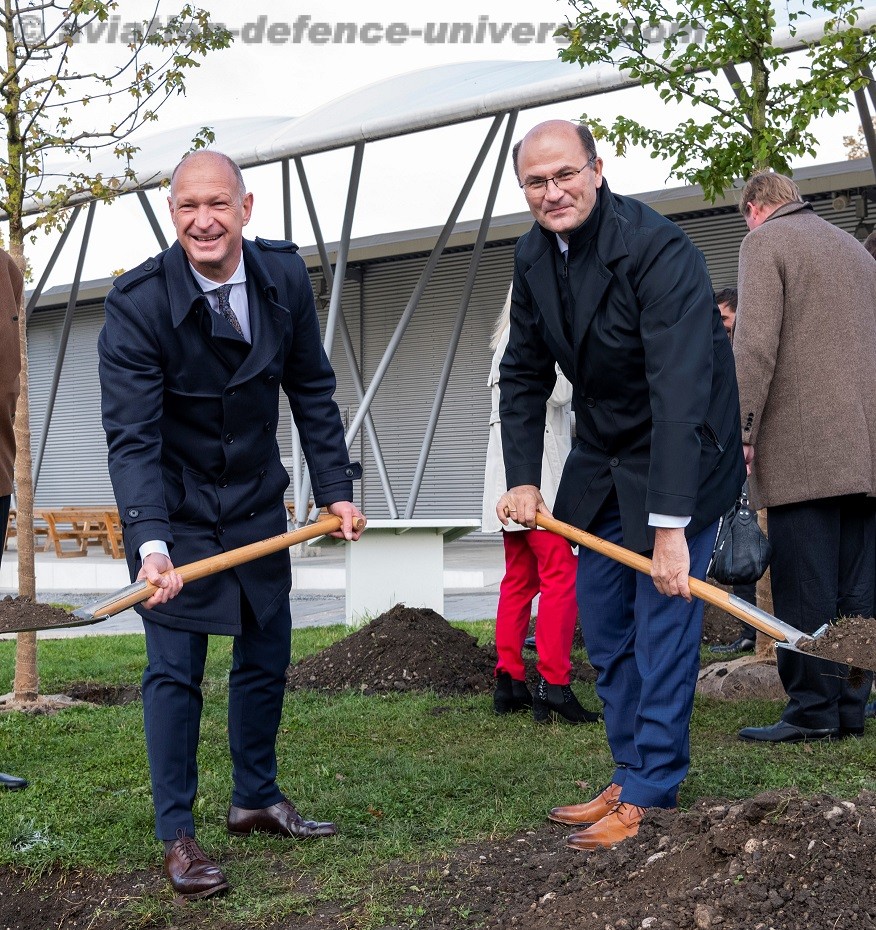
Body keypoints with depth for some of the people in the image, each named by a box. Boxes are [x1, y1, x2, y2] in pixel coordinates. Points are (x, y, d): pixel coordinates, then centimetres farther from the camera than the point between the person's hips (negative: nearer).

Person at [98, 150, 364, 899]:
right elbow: (132, 436, -26)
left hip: (257, 504, 5)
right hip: (174, 512, -4)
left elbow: (312, 391, 1)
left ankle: (257, 800, 32)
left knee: (266, 657, 13)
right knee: (174, 671, -3)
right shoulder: (136, 302, -22)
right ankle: (177, 835, 11)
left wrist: (336, 488, -2)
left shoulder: (284, 274, -9)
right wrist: (150, 544, -37)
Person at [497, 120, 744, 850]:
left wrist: (670, 525, -36)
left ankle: (650, 793, 5)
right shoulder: (535, 255, -2)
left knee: (663, 622, -6)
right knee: (603, 626, 11)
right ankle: (631, 775, 24)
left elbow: (680, 393, -32)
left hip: (679, 460, -8)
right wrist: (523, 479, -4)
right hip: (603, 459, 8)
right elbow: (524, 374, 7)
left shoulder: (658, 251, -26)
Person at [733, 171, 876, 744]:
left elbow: (755, 346, -13)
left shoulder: (765, 241, -1)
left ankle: (812, 711, -6)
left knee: (805, 589, -6)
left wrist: (741, 430, -13)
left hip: (802, 448, -7)